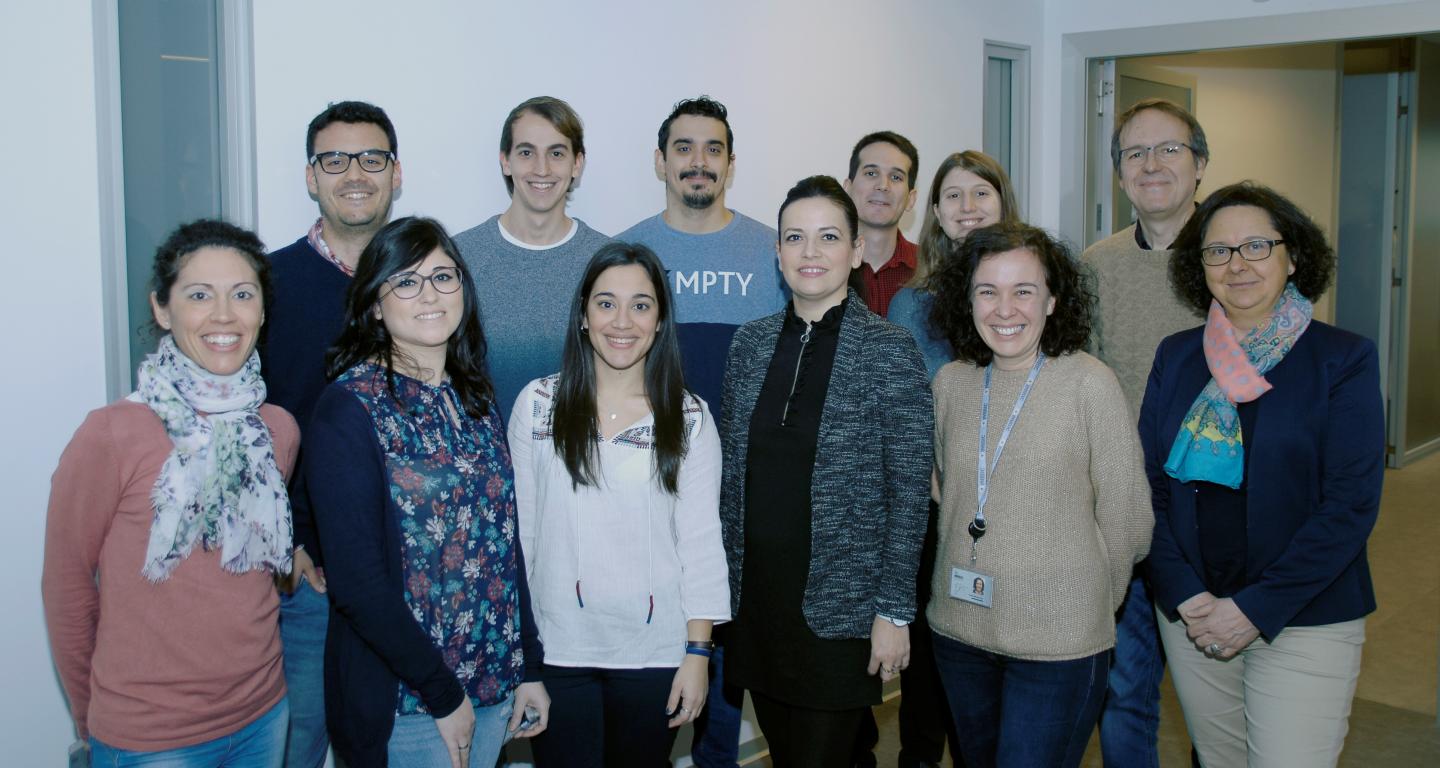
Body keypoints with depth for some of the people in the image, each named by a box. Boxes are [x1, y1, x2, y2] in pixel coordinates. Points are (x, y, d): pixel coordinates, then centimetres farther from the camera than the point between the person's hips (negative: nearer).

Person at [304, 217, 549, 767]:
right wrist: (442, 694, -15)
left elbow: (505, 541, 9)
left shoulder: (474, 399, 6)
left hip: (494, 683, 6)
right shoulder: (349, 408, -14)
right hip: (402, 700, -6)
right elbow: (355, 580, -18)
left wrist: (528, 667, 7)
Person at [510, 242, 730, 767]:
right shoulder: (538, 404, -2)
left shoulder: (690, 417, -3)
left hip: (654, 652, 0)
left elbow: (702, 542, -1)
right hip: (555, 649, 0)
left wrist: (698, 653, -4)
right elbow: (517, 528, 2)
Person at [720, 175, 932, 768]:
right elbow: (733, 473, 10)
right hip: (756, 599, 5)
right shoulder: (751, 343, 5)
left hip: (840, 607, -4)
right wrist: (722, 583, 8)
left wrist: (895, 611, -10)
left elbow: (909, 494, -8)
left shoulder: (891, 352, -9)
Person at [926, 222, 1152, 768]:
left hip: (1060, 644, -4)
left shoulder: (1089, 384, -12)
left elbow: (1126, 521, -6)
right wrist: (966, 580, 13)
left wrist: (1089, 605, 3)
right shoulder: (951, 383, 1)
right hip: (959, 630, 5)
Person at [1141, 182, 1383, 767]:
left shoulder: (1344, 360, -4)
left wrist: (1256, 608, -13)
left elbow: (1351, 503, -9)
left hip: (1304, 622, -3)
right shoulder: (1176, 357, 6)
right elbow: (1150, 483, 5)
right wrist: (1185, 595, -8)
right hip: (1191, 615, 3)